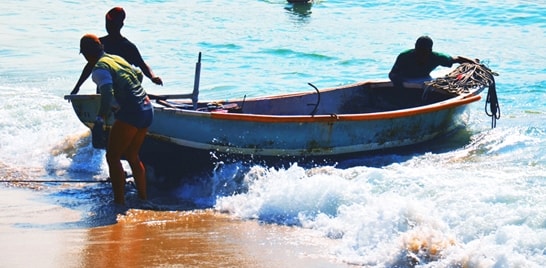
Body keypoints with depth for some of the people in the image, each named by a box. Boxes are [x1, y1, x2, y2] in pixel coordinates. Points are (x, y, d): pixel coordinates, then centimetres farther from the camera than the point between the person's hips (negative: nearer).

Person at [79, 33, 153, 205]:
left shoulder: (99, 69, -10)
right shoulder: (117, 59, 15)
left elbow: (107, 94, -26)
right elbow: (138, 74, 31)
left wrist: (100, 119, -24)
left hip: (130, 114, -9)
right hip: (147, 110, 9)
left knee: (113, 157, -1)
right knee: (132, 156, 21)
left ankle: (120, 201, -6)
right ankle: (143, 198, 26)